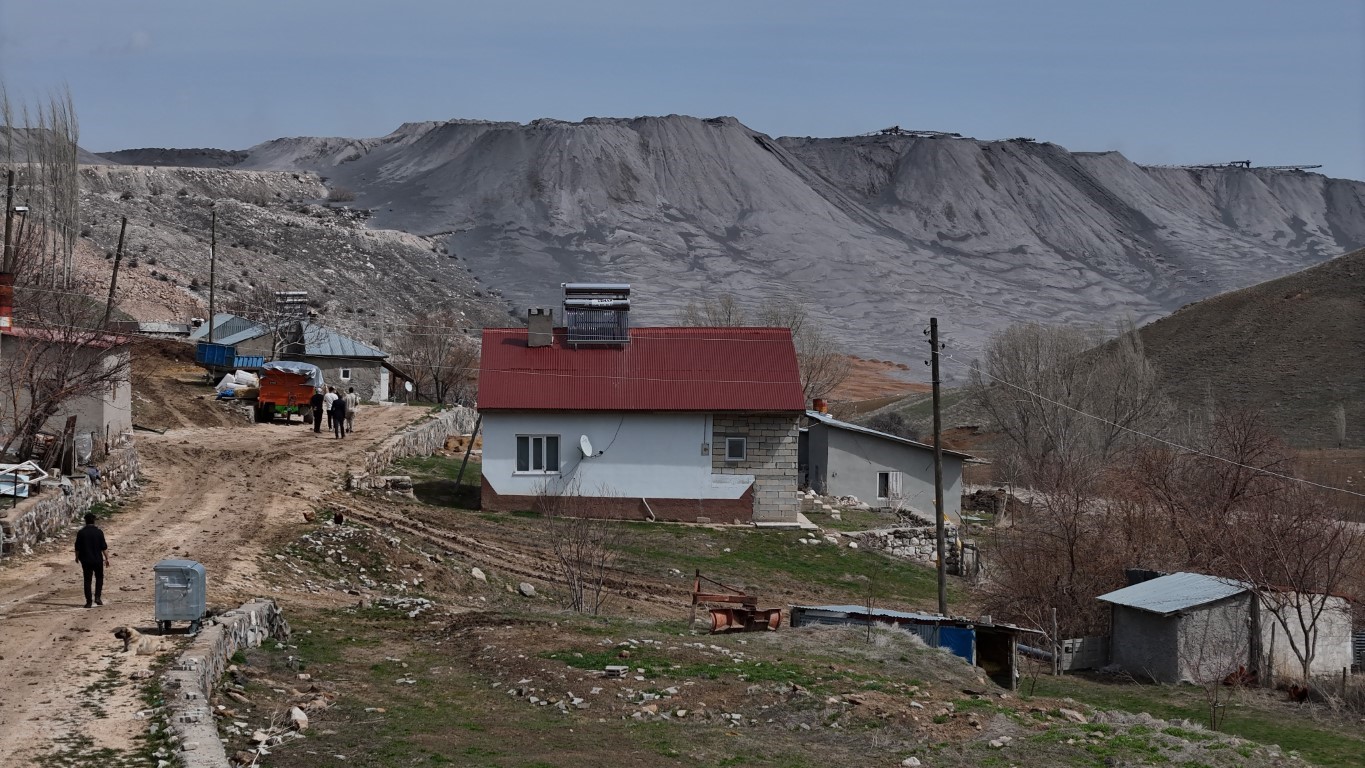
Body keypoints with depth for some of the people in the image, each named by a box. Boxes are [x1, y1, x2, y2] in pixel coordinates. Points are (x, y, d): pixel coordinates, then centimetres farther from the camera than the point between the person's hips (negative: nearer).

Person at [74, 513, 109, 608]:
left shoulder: (81, 533, -5)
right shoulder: (99, 532, -6)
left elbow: (77, 548, 0)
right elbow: (104, 547, -6)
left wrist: (77, 557, 16)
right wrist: (107, 558, 2)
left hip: (86, 560, 0)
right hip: (98, 560, 0)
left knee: (87, 580, 6)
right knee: (99, 578, 17)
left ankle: (88, 601, 4)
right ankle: (97, 597, 4)